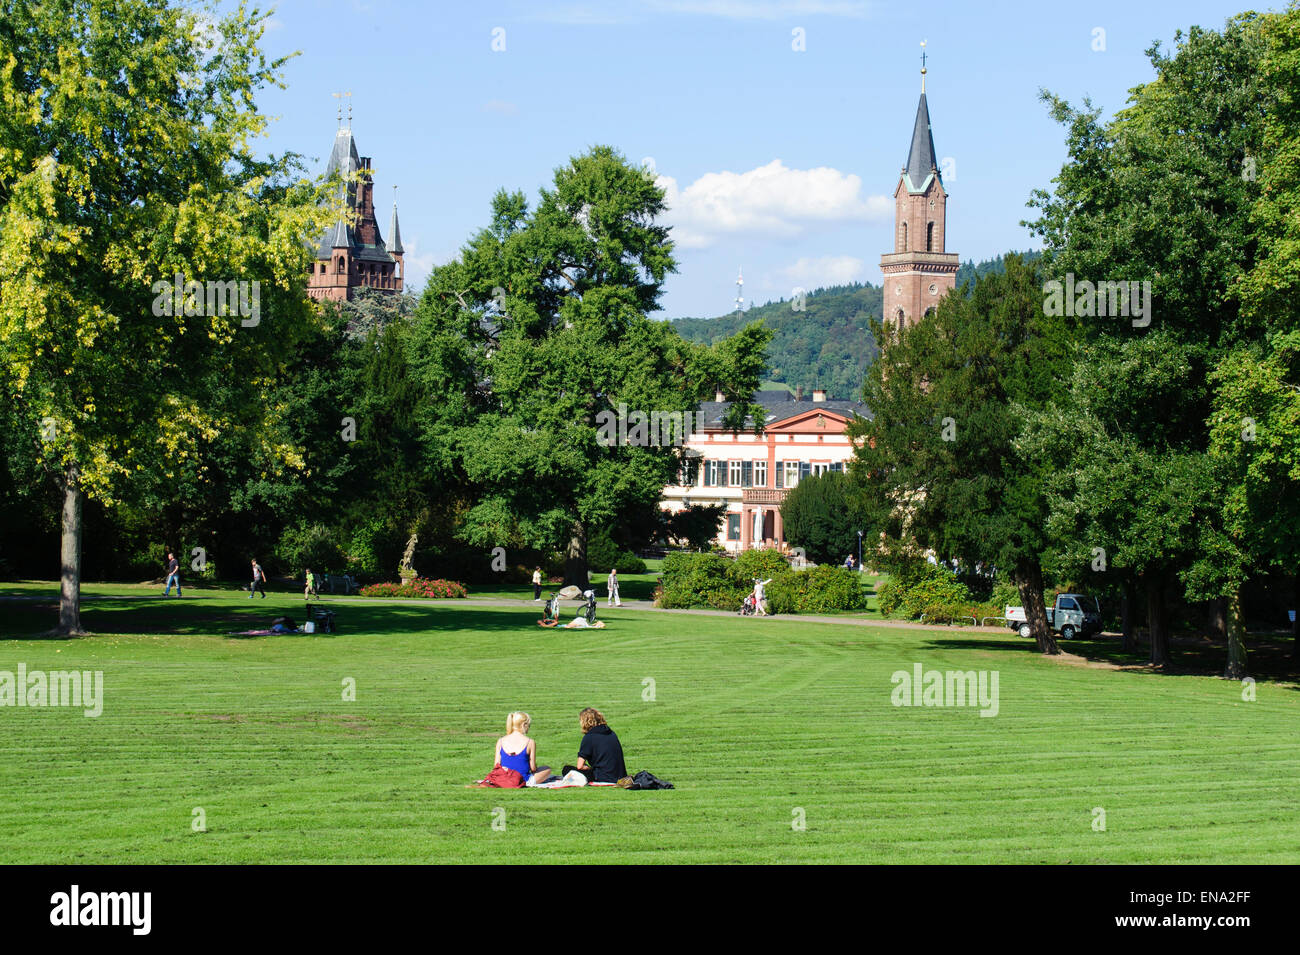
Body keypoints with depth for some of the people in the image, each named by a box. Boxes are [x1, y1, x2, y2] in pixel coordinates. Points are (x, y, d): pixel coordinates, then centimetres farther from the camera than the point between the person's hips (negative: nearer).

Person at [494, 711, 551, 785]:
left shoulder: (500, 741, -4)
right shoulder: (530, 742, -14)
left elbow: (496, 766, -3)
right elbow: (533, 768, -9)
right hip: (524, 780, -3)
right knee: (547, 769, 24)